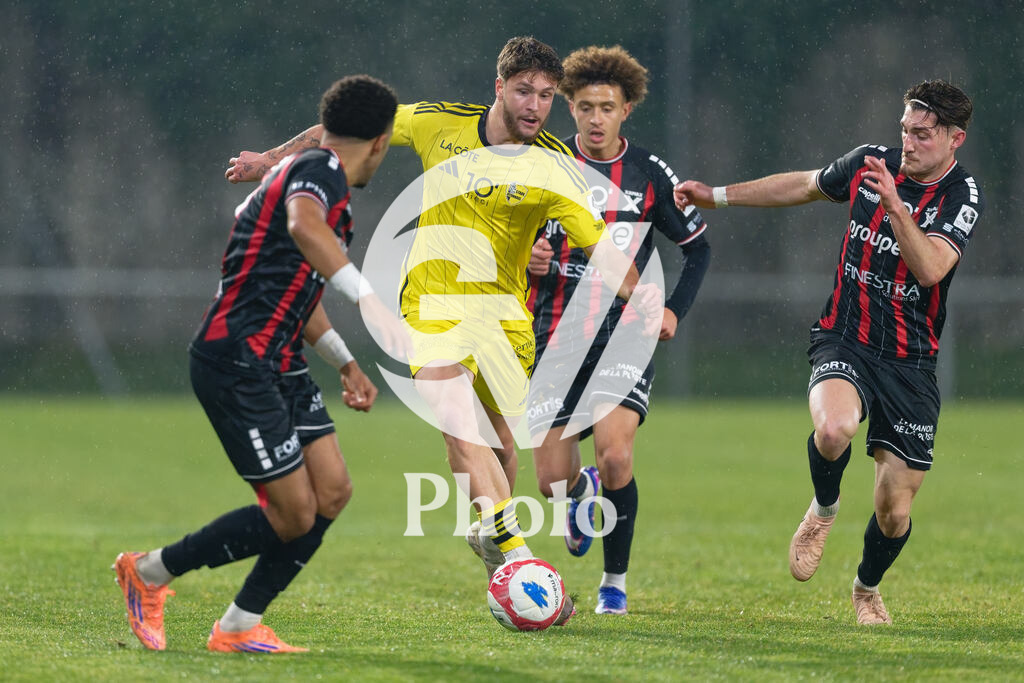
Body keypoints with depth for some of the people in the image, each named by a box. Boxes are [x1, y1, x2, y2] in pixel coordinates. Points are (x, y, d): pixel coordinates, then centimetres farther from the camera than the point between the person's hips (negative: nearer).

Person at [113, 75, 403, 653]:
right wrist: (368, 297, -48)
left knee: (333, 490, 0)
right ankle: (149, 573, 9)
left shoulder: (320, 176, 20)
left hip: (277, 365, 10)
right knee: (294, 513, -9)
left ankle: (239, 627, 9)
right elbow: (302, 225, -38)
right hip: (236, 361, -10)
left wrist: (345, 361, 31)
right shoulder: (318, 171, -12)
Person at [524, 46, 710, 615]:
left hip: (625, 334, -1)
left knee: (615, 454, -23)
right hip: (557, 336, 1)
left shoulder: (649, 174, 2)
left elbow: (698, 246, 13)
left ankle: (616, 581, -2)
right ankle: (583, 491, 38)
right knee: (553, 479, -3)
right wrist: (525, 258, -12)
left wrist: (675, 310, 0)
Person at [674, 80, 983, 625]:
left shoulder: (962, 196, -9)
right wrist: (716, 195, 23)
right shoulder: (869, 163, 1)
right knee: (833, 427, -34)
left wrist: (895, 206, -36)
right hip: (844, 340, 1)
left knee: (894, 510, 1)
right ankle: (823, 510, 1)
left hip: (911, 364, -1)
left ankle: (867, 587, 35)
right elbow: (804, 185, 20)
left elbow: (930, 268, -24)